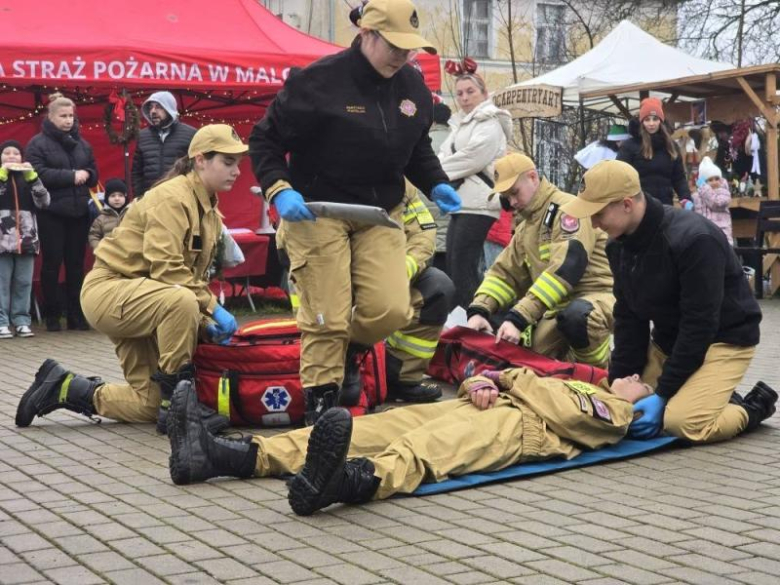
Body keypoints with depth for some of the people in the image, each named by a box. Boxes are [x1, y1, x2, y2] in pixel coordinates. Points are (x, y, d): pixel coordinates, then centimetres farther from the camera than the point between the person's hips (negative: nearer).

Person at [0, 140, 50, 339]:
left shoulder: (28, 176, 15)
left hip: (26, 238, 3)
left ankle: (21, 321, 7)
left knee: (24, 283, 3)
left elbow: (44, 202, 1)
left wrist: (32, 176, -5)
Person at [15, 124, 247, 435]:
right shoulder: (172, 198, -17)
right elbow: (167, 269, -27)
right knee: (181, 301, -39)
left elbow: (195, 275, 15)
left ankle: (65, 388, 18)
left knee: (150, 404, 4)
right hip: (109, 291, -9)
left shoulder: (209, 211, 10)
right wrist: (213, 308, -24)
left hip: (138, 298, 10)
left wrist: (205, 322, 1)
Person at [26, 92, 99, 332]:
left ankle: (76, 314, 13)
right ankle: (52, 315, 10)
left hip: (79, 212, 4)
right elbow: (39, 174, -16)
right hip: (51, 214, -4)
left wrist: (86, 175, -8)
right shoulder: (38, 143, -3)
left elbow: (94, 173, 15)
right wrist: (72, 176, -18)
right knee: (52, 264, 1)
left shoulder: (81, 143, 13)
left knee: (76, 264, 7)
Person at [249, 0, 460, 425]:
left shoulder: (413, 86, 5)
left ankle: (349, 355, 25)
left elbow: (418, 149, 20)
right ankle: (320, 404, 15)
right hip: (316, 212, -5)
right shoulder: (320, 80, -15)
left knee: (391, 310, -8)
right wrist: (278, 190, -21)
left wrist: (435, 184, 2)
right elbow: (264, 139, -8)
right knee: (327, 320, -4)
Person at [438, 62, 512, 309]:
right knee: (453, 270, 7)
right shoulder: (460, 124, 24)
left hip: (477, 205, -9)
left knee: (463, 272, -13)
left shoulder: (490, 124, -4)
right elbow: (444, 154, 17)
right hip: (460, 203, 9)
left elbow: (470, 158, -15)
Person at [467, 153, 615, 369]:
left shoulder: (568, 210, -14)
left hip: (597, 296, -9)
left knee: (575, 316, -40)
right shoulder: (525, 229, 16)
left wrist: (518, 318, -32)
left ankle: (598, 372, -14)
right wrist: (479, 310, -9)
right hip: (561, 304, 9)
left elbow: (564, 270, -26)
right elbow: (504, 273, 12)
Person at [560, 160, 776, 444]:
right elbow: (629, 317, 3)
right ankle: (719, 399, 13)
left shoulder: (692, 239, -28)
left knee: (683, 421, -28)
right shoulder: (620, 244, -3)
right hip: (669, 338, 8)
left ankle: (754, 406, 2)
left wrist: (663, 394, -24)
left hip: (723, 339, -8)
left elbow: (700, 324, -26)